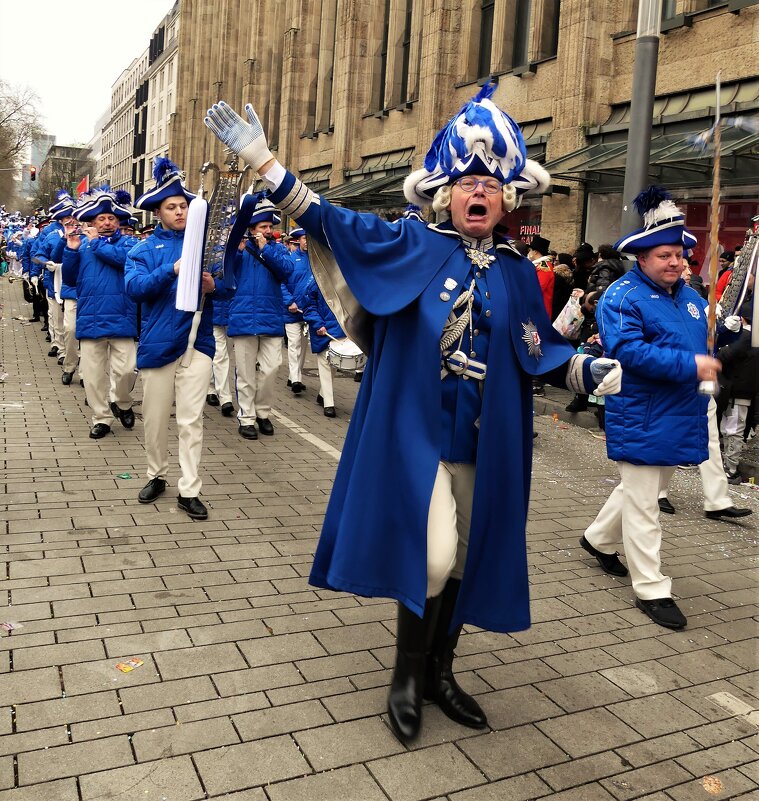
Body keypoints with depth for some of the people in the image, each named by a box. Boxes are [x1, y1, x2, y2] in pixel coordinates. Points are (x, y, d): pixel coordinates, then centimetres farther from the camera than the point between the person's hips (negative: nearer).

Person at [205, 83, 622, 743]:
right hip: (415, 431, -4)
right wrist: (264, 161, -13)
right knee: (432, 556, -9)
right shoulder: (411, 246, -1)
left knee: (466, 560, 12)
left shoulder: (517, 273, 8)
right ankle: (408, 676, 15)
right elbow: (329, 219, -6)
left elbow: (539, 351, 10)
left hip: (484, 442, 4)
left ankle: (439, 671, 32)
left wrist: (594, 369, -6)